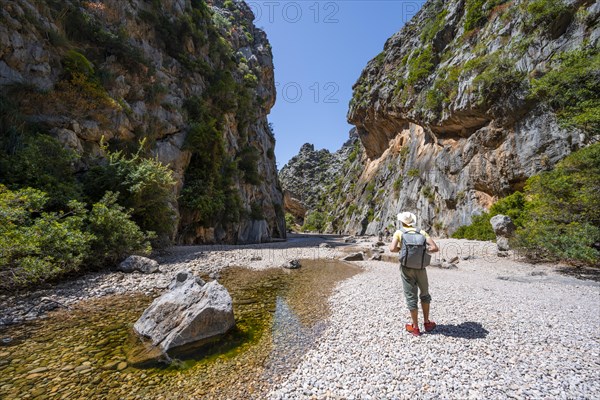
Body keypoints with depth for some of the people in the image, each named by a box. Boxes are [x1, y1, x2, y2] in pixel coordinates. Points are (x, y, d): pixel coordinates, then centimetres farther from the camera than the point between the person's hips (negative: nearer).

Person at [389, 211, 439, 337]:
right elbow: (435, 248, -5)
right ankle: (426, 323, 32)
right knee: (425, 294, 23)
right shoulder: (421, 232, 5)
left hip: (407, 268, -2)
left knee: (411, 297, 8)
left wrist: (401, 249, 4)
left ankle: (415, 327, 18)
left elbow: (392, 249, -15)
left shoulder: (399, 232, -2)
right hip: (420, 268, 2)